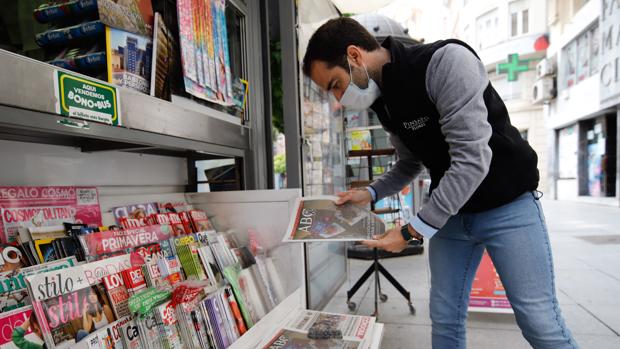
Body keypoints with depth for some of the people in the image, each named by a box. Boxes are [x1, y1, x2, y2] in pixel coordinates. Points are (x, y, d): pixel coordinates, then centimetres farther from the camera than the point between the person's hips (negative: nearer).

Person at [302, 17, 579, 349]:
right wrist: (370, 193, -1)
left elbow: (473, 160, -27)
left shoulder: (446, 61, -22)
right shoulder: (382, 101, 2)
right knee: (444, 318, 8)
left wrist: (412, 231, -23)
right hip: (450, 212, 6)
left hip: (507, 206, -6)